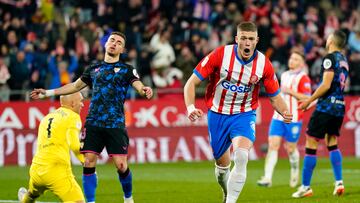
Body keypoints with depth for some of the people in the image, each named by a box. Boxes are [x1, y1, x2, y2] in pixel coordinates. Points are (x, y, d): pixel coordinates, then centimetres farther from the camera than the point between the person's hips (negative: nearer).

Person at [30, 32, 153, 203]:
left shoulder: (127, 70, 5)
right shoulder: (94, 69, 15)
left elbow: (139, 86, -11)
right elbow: (75, 86, 24)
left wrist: (144, 90, -36)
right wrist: (47, 93, 22)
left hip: (115, 124, -3)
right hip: (93, 123, 3)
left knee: (121, 165, -7)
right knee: (89, 163, -6)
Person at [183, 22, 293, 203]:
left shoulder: (264, 64, -12)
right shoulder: (220, 55, -18)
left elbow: (275, 96, 2)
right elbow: (191, 83, -13)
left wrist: (285, 112, -20)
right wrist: (190, 107, -30)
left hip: (244, 115, -1)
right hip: (217, 115, 1)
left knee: (241, 157, -27)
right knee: (222, 164, 12)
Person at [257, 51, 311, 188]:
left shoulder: (303, 78, -6)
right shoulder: (284, 75, 16)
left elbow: (307, 98, -15)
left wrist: (291, 92, -19)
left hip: (293, 119, -5)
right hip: (278, 116, 5)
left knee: (291, 148, 5)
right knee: (273, 146, -7)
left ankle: (294, 174, 31)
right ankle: (267, 178, -13)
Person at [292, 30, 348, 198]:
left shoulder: (330, 58, -11)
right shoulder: (344, 61, 15)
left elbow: (326, 85, -18)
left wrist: (309, 101, -9)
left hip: (326, 107, -8)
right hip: (339, 107, 8)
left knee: (311, 145, -2)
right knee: (332, 143, 18)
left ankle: (305, 187, 0)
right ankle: (339, 182, 6)